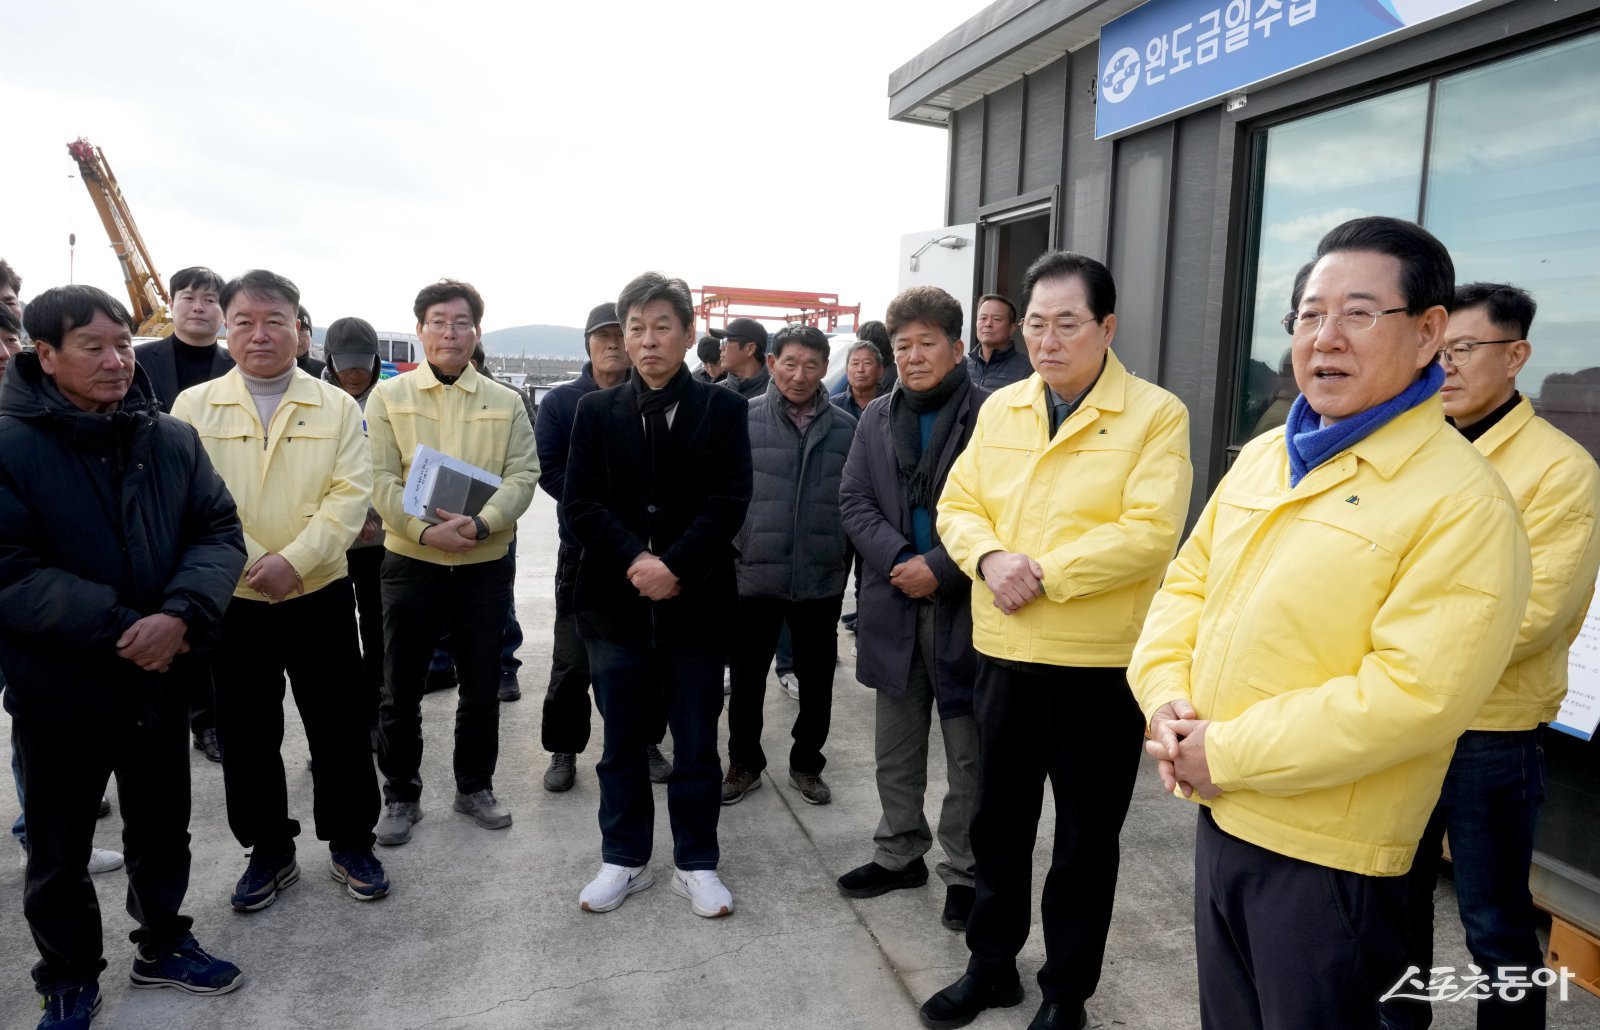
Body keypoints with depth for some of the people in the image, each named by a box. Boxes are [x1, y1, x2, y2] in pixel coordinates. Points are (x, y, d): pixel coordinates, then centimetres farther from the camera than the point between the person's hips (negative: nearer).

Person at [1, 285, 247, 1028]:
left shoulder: (172, 439, -1)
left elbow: (219, 532, -5)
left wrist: (182, 613, -22)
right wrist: (119, 629, -23)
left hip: (161, 680, 3)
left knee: (162, 831, 20)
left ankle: (162, 945, 42)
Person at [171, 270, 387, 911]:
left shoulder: (336, 406, 1)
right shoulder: (193, 406, 3)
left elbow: (350, 494, -7)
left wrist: (294, 559, -18)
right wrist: (247, 562, -15)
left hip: (320, 595, -1)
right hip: (231, 602, 1)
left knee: (340, 730, 7)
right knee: (246, 736, 12)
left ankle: (351, 845, 26)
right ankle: (269, 852, 30)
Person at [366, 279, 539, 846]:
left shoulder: (506, 403, 5)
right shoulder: (388, 396, 2)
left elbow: (523, 475, -4)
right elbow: (380, 479, -6)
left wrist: (482, 523, -21)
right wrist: (424, 529, -21)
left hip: (486, 563, 1)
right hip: (410, 561, -1)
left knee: (482, 687, 12)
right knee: (401, 690, 9)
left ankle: (475, 787, 30)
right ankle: (401, 796, 26)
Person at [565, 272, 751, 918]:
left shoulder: (722, 410, 2)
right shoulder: (596, 411, 7)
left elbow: (728, 503, -7)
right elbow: (579, 502, -1)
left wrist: (674, 566, -17)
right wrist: (634, 560, -15)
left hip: (695, 602, -1)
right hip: (615, 600, 2)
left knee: (696, 743, 9)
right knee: (622, 742, 13)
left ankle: (696, 863, 26)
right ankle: (624, 860, 29)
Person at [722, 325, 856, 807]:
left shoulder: (845, 428, 0)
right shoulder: (744, 419, -4)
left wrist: (853, 563, 3)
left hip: (823, 579, 1)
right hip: (754, 574, -1)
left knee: (817, 677, 14)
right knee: (748, 676, 12)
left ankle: (807, 763, 34)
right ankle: (744, 763, 32)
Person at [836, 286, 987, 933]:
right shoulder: (877, 418, 9)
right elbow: (854, 501, 4)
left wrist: (939, 568, -17)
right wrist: (898, 560, -10)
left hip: (963, 606, -5)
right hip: (894, 605, 5)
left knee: (967, 752, 8)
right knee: (895, 747, 18)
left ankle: (964, 872, 25)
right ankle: (900, 855, 36)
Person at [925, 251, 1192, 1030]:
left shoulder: (1156, 415, -8)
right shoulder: (999, 408, 7)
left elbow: (1148, 533, -18)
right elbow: (958, 506, 5)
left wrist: (1045, 573, -19)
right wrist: (990, 557, -15)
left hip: (1099, 664, -4)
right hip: (1002, 652, 5)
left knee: (1085, 841, 12)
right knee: (997, 821, 18)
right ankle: (991, 965, 39)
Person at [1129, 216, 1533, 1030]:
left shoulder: (1464, 502, -17)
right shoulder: (1261, 457, 6)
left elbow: (1415, 695, -24)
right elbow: (1188, 581, 9)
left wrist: (1229, 752, -20)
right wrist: (1165, 696, -8)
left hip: (1328, 855, -6)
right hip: (1221, 815, 7)